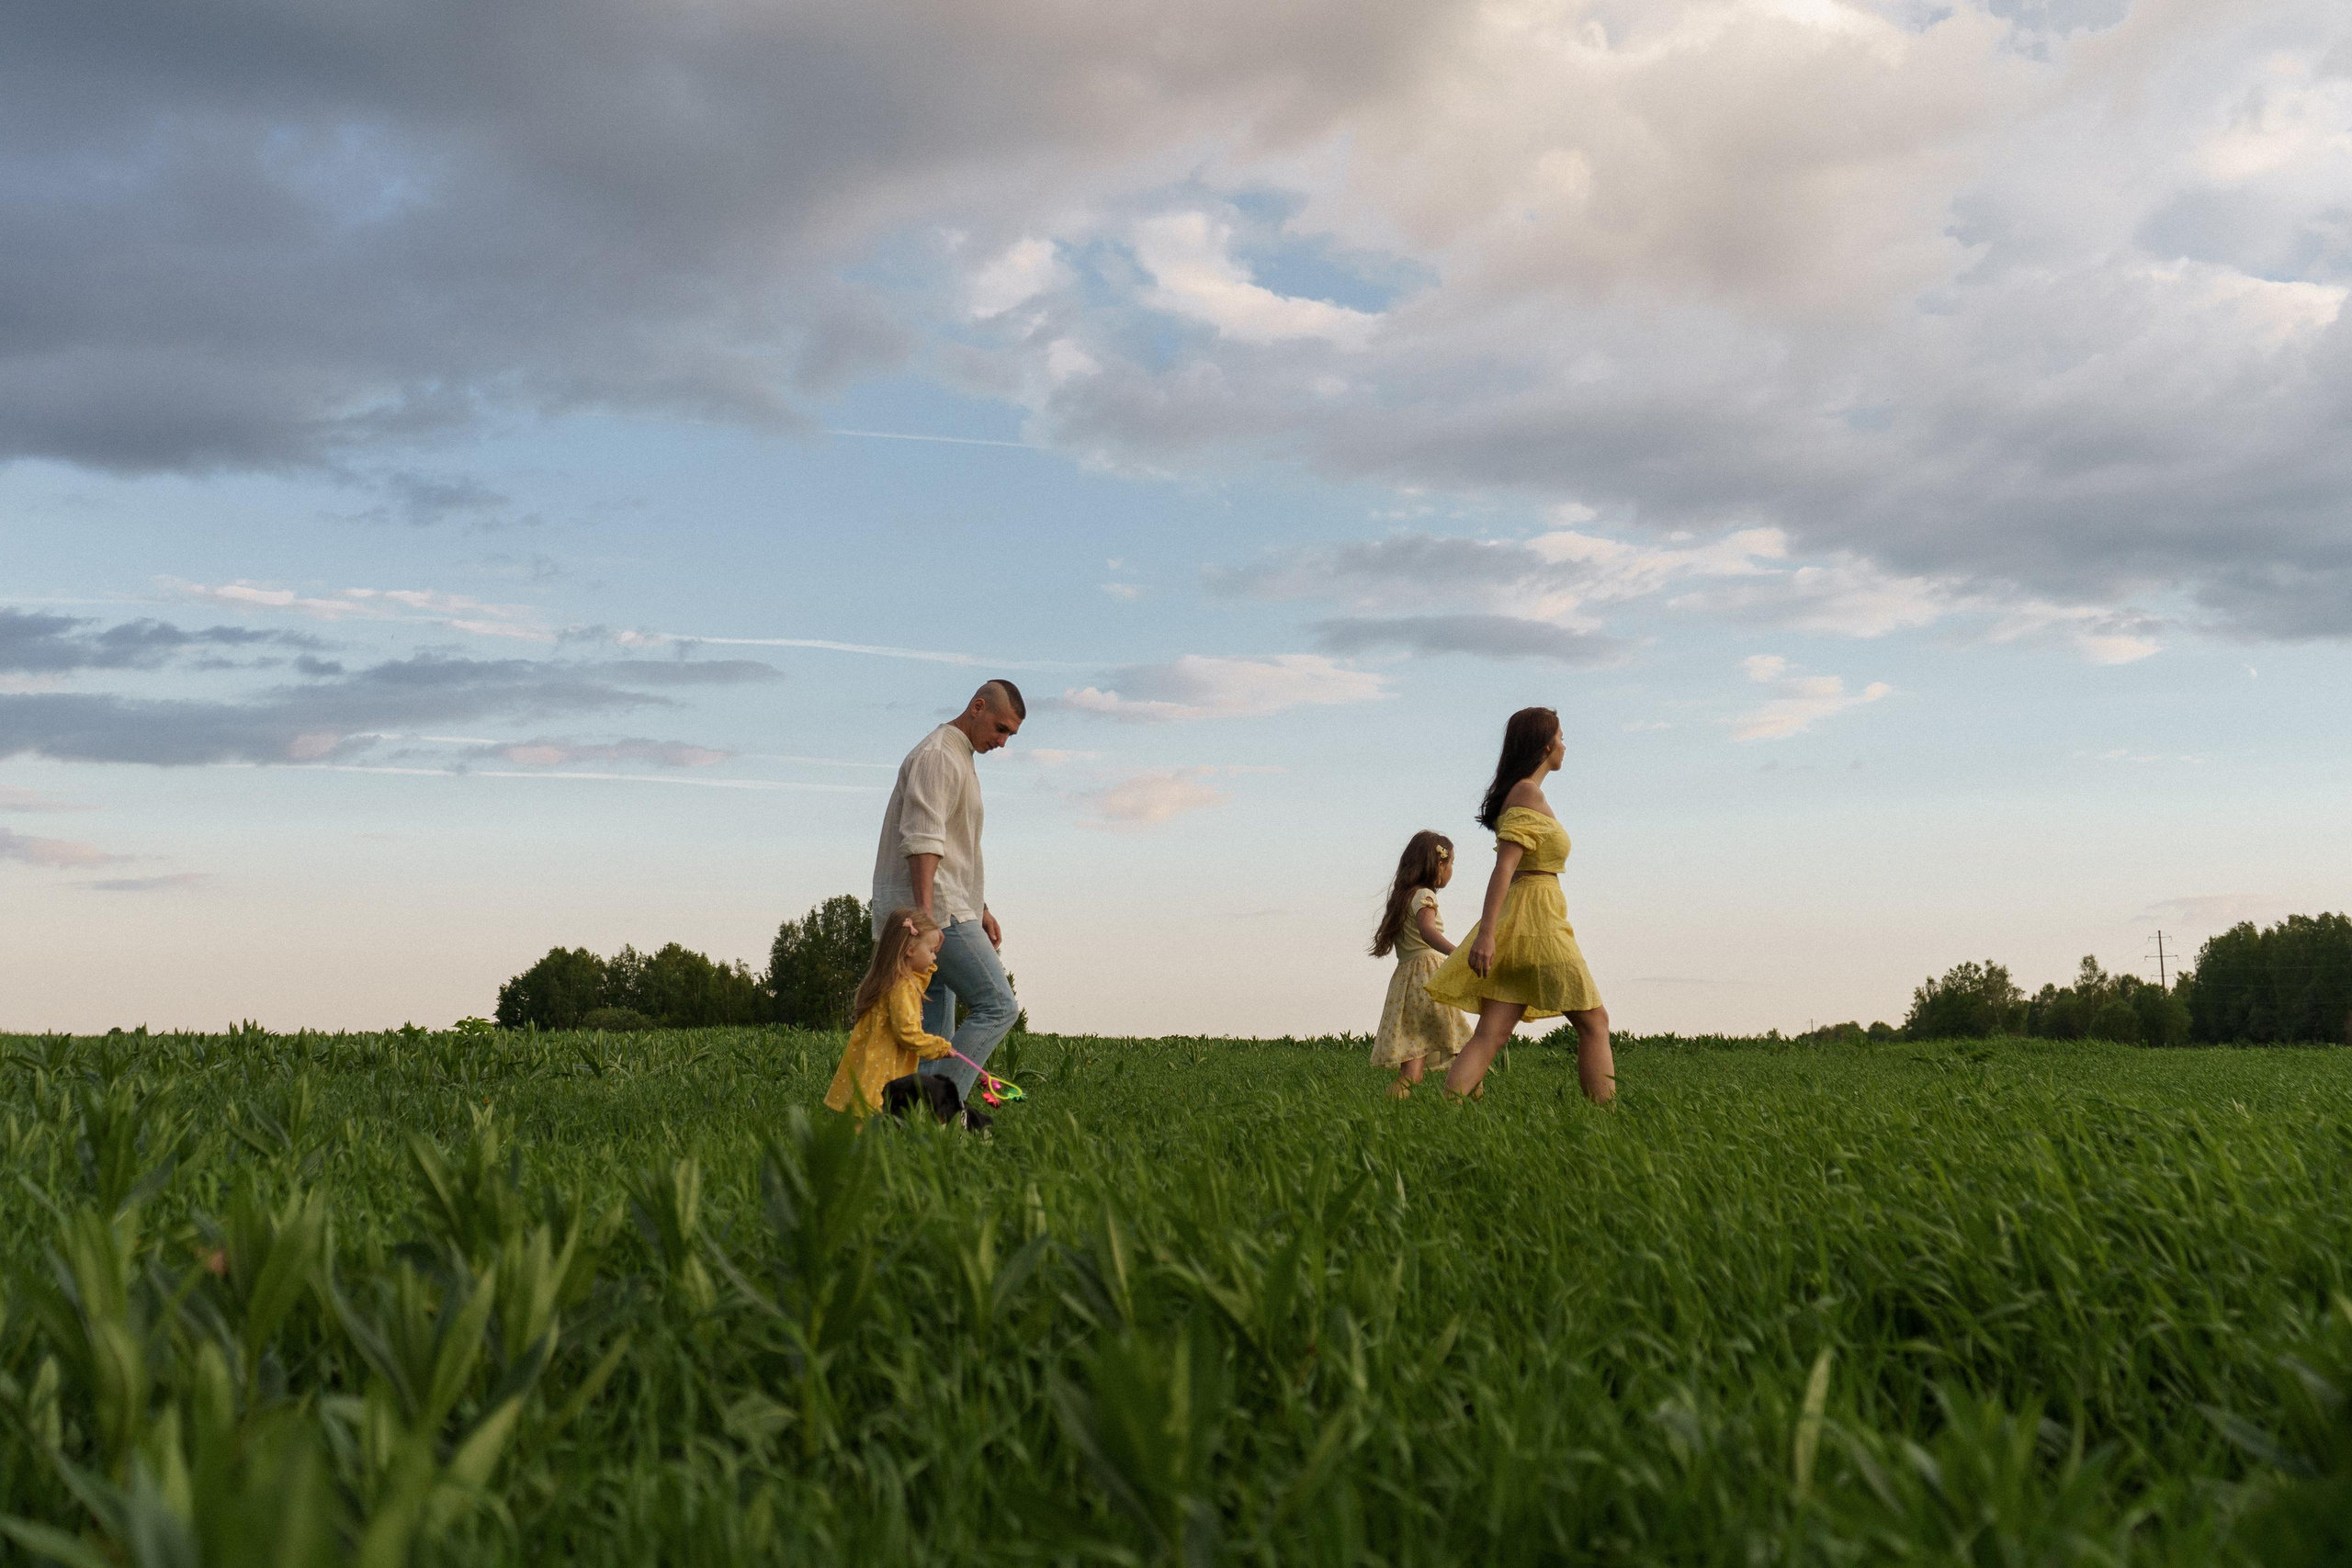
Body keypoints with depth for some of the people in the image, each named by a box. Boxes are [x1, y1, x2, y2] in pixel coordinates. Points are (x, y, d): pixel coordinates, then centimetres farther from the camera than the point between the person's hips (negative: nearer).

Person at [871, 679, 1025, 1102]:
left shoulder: (960, 758, 25)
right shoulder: (937, 755, -9)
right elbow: (922, 839, -21)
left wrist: (980, 909, 28)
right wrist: (924, 910, -29)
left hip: (939, 912, 10)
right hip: (934, 911, -10)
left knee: (933, 1034, 6)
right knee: (997, 1006, -13)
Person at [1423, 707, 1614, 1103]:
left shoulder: (1519, 793, 18)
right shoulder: (1529, 794, -11)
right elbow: (1504, 866, -19)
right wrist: (1486, 933, -26)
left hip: (1516, 921, 9)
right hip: (1537, 920, -9)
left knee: (1491, 1034, -1)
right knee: (1593, 1021, 0)